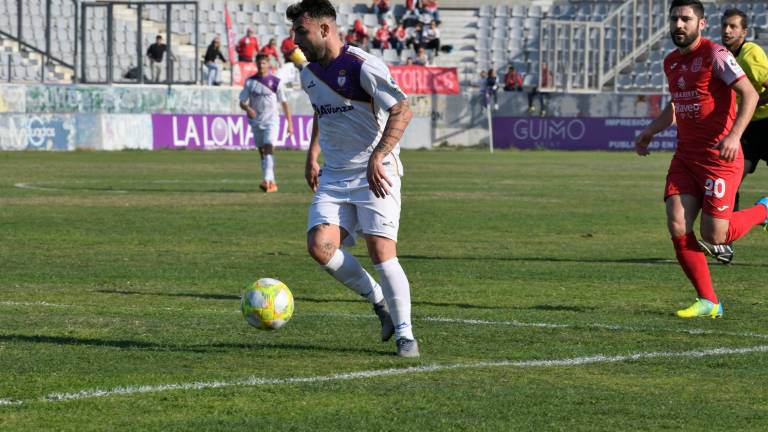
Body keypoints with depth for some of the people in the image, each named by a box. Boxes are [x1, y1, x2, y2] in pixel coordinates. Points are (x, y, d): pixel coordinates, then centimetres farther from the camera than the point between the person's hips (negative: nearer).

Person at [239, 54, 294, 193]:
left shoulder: (276, 82, 0)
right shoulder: (250, 82, 6)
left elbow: (284, 103, 3)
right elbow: (242, 102, 6)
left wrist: (289, 123, 0)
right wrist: (248, 108, -18)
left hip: (271, 120, -4)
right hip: (256, 121, 4)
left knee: (269, 148, -19)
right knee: (262, 152, 7)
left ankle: (268, 180, -30)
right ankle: (271, 183, 15)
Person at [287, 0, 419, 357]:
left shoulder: (363, 66, -15)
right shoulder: (309, 75, 10)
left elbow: (402, 111, -19)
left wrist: (377, 158, -26)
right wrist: (313, 156, 20)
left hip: (375, 174, -6)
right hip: (334, 177, 6)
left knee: (381, 250, -16)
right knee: (320, 246, -13)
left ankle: (405, 334, -2)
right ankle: (378, 300, 8)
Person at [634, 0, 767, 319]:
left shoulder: (714, 55, -11)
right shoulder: (671, 63, 12)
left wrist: (734, 135, -28)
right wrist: (650, 131, 16)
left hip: (719, 157, -7)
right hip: (685, 156, 7)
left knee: (713, 235, -8)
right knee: (677, 227, -8)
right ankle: (708, 302, 2)